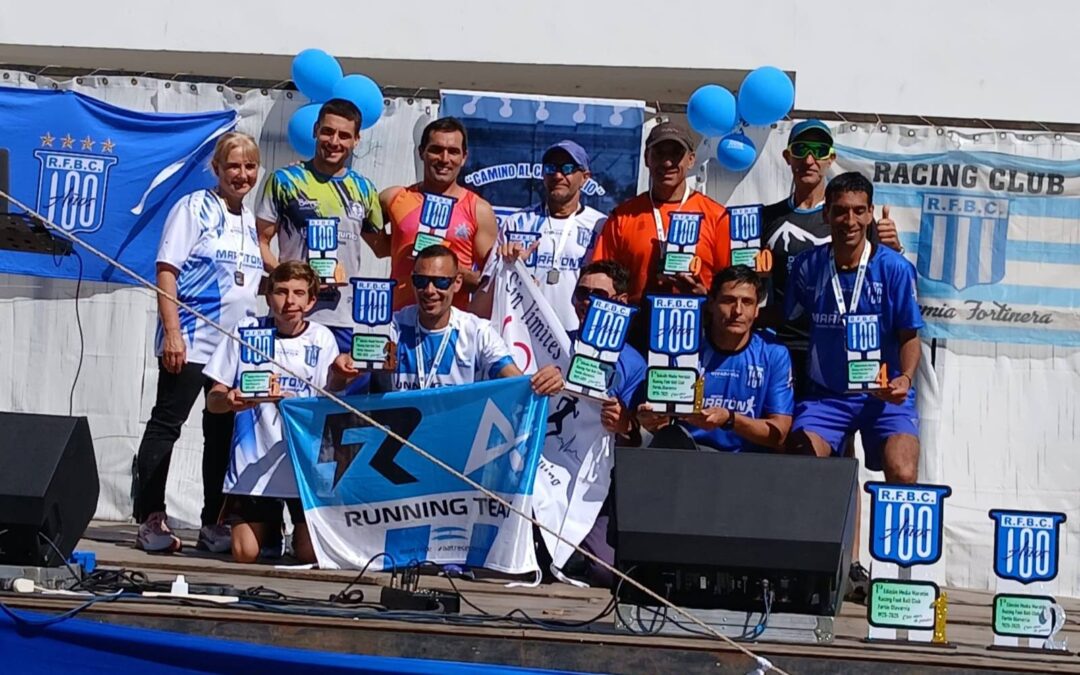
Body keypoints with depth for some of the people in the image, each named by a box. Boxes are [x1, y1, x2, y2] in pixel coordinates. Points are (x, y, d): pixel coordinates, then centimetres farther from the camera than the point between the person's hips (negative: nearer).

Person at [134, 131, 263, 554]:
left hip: (236, 344, 7)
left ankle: (214, 523, 14)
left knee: (223, 433, 9)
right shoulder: (194, 208, -4)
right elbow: (167, 270, -10)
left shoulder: (250, 221, 15)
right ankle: (152, 519, -3)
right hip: (191, 341, -7)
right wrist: (172, 332, -17)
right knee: (166, 425, -4)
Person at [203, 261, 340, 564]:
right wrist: (229, 400, -22)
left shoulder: (321, 339, 0)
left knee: (309, 555, -11)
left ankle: (298, 530, 25)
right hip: (252, 462, 1)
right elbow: (212, 400, 2)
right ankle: (269, 525, 27)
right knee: (245, 555, -7)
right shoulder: (248, 331, 1)